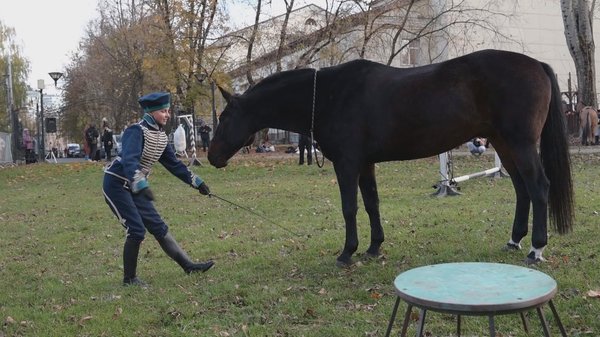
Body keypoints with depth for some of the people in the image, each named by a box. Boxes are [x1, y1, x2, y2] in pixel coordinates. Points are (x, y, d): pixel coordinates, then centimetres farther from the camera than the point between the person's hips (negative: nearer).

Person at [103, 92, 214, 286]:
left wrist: (196, 182, 13)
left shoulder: (161, 137, 6)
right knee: (136, 230, -12)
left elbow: (174, 164, 15)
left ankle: (188, 266, 9)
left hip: (135, 188, 8)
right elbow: (129, 161, -35)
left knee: (158, 226, 7)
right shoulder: (137, 131, -19)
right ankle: (129, 278, 4)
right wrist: (142, 185, -49)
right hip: (116, 184, -8)